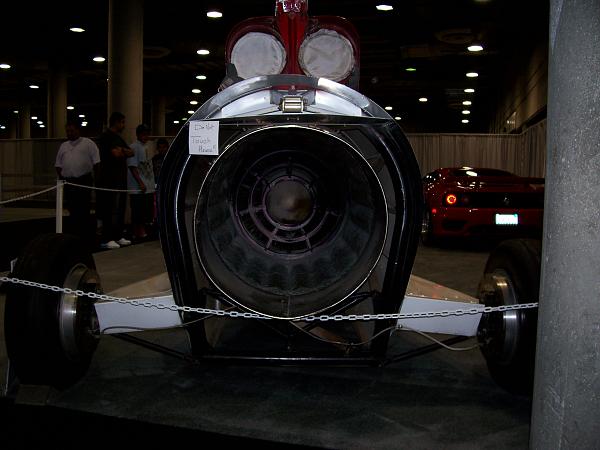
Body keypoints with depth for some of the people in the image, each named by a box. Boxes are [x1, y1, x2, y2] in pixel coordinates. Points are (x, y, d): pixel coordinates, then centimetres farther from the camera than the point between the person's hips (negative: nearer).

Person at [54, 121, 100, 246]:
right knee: (72, 210, 7)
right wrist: (61, 177, 11)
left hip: (84, 181, -5)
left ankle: (87, 238, 0)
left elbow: (96, 162, -3)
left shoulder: (88, 143, 2)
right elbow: (58, 164, 22)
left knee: (83, 210, -6)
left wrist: (97, 177, -7)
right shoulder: (64, 146, 18)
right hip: (68, 182, 5)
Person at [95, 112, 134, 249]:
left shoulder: (117, 137, 23)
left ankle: (117, 236, 19)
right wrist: (125, 153, 1)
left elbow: (131, 152, 15)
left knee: (120, 209, 12)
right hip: (110, 180, -10)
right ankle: (106, 239, -7)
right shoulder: (107, 136, -8)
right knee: (111, 210, -10)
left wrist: (122, 150, -6)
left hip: (120, 179, 10)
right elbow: (116, 154, -21)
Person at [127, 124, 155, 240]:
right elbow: (132, 167, -14)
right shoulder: (134, 147, -8)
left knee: (147, 212, 11)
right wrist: (140, 183, -18)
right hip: (137, 188, -8)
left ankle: (143, 231, 20)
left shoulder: (147, 147, 16)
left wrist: (152, 185, 16)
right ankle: (137, 233, 4)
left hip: (148, 187, 8)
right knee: (137, 212, -3)